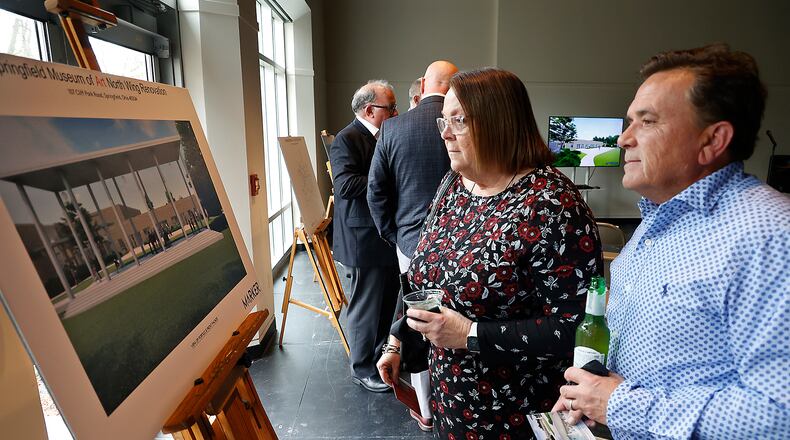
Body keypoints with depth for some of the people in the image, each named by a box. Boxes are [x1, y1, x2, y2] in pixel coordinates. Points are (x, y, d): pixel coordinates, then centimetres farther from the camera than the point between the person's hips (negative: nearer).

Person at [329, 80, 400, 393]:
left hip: (387, 235, 9)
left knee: (387, 300, 19)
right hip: (365, 238, -9)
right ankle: (362, 368, 21)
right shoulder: (347, 139, -14)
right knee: (366, 305, 4)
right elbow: (345, 185, -27)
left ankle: (381, 353, 37)